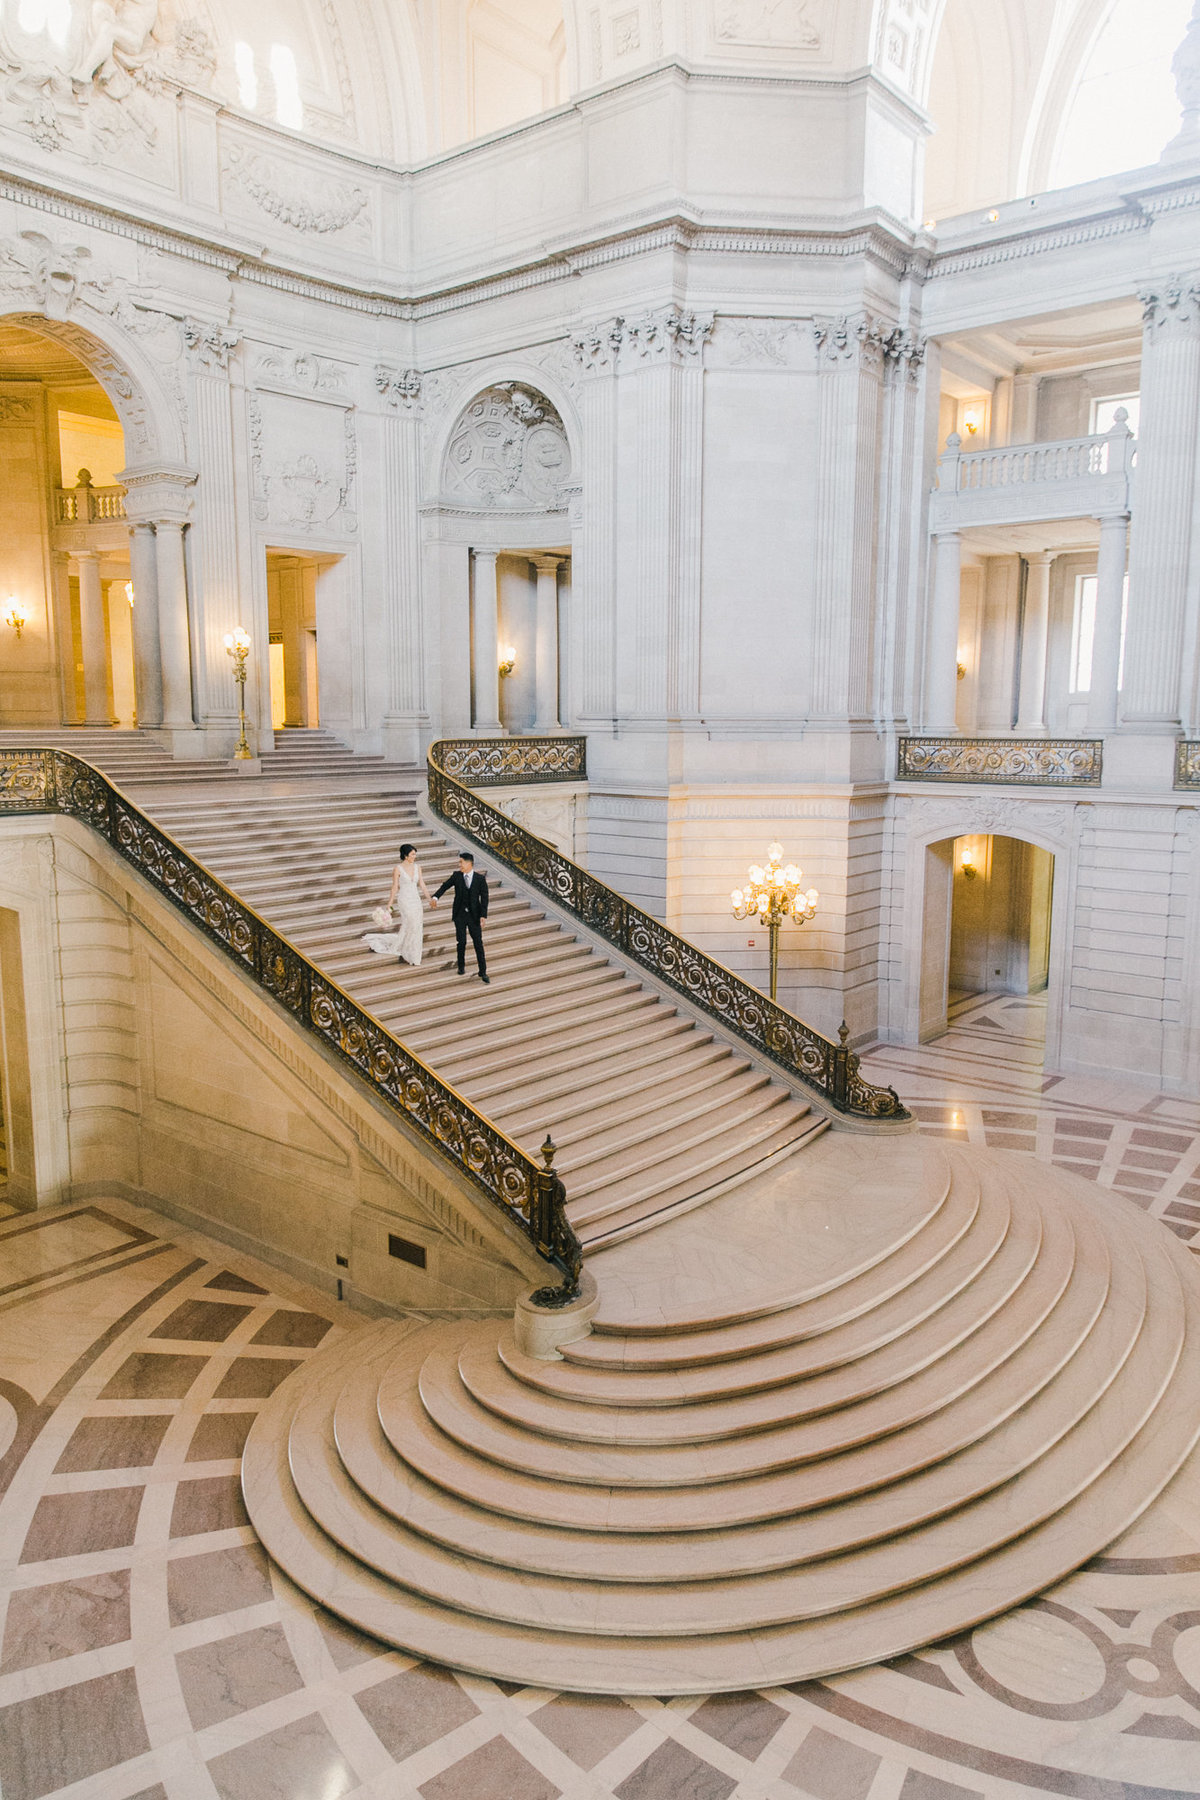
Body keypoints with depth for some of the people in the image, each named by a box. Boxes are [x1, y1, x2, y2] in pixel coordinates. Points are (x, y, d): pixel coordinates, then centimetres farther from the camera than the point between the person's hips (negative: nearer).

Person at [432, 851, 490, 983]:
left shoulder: (480, 878, -6)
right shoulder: (456, 876, -1)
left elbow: (484, 898, -6)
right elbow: (445, 886, 6)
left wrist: (483, 915, -13)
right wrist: (436, 897, -11)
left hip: (474, 915, -1)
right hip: (460, 914, 1)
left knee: (478, 943, -1)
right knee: (461, 942, 5)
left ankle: (483, 973, 4)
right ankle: (461, 966, 27)